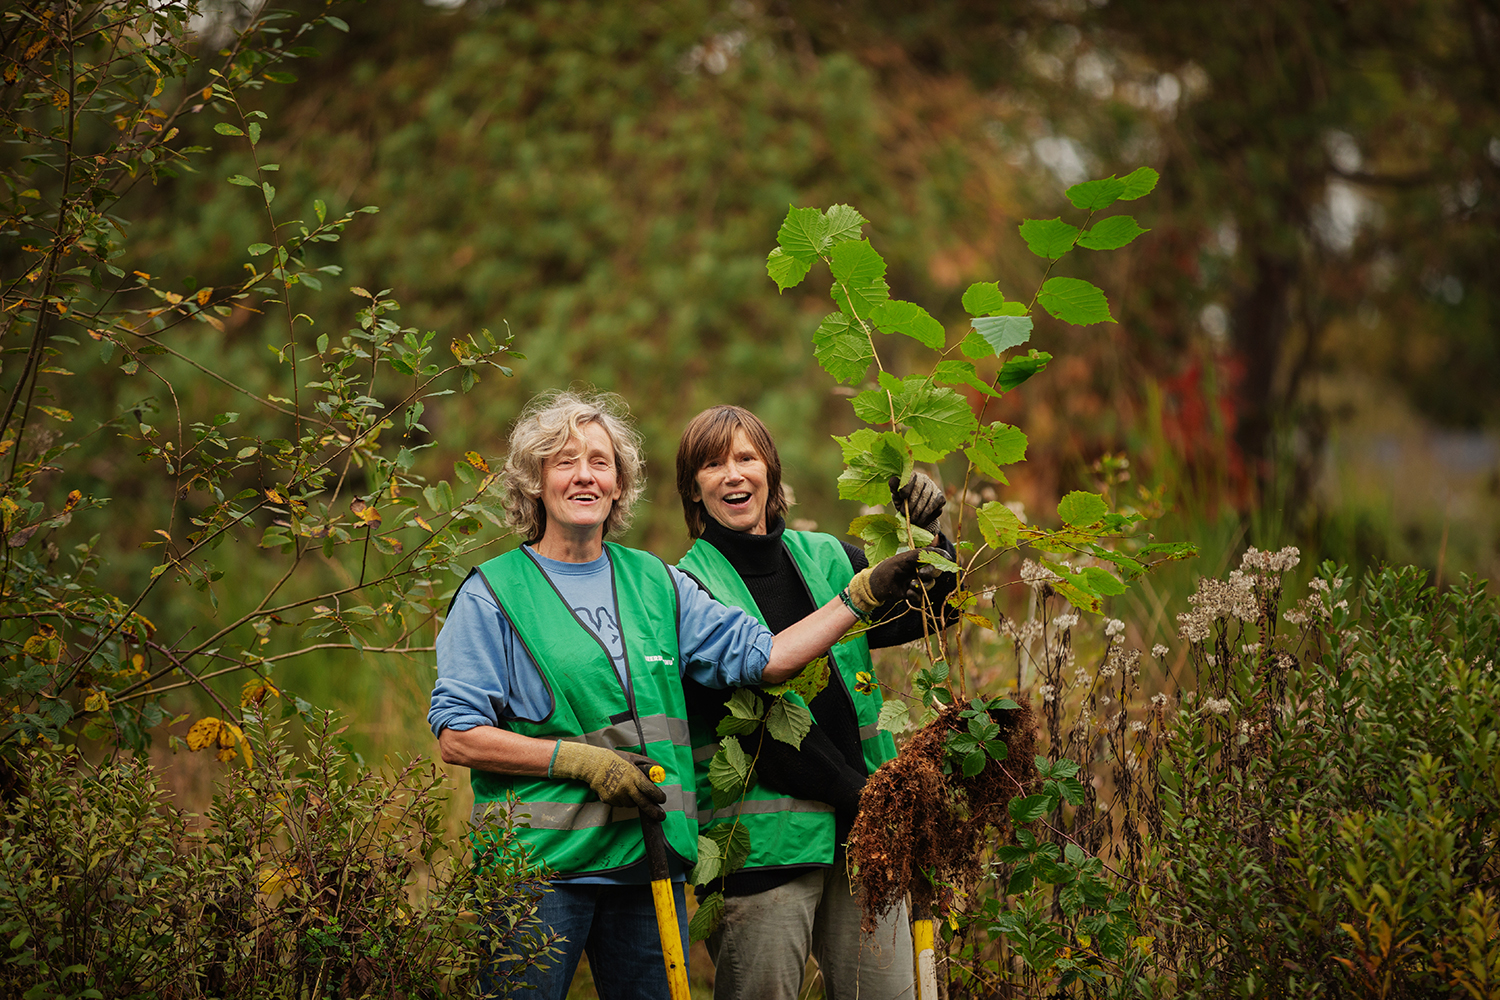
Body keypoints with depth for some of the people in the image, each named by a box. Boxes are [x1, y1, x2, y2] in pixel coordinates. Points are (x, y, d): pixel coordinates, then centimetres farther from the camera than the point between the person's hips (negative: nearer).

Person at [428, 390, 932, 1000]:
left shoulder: (657, 584, 13)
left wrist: (865, 593, -1)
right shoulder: (494, 594, -1)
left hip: (650, 863, 4)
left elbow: (763, 657, 7)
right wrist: (582, 761, -14)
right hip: (537, 867, -4)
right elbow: (458, 737, -7)